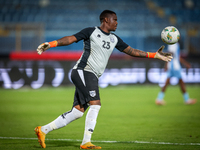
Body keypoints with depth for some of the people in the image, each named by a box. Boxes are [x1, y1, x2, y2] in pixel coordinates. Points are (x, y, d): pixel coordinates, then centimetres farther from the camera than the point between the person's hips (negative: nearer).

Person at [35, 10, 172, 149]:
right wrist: (50, 44, -17)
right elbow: (71, 39, -4)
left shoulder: (114, 39, 21)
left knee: (78, 111, 1)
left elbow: (132, 51, 24)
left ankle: (43, 130, 5)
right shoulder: (92, 31, 0)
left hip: (92, 77, 8)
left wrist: (155, 55, 21)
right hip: (83, 71, -8)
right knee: (95, 105, -18)